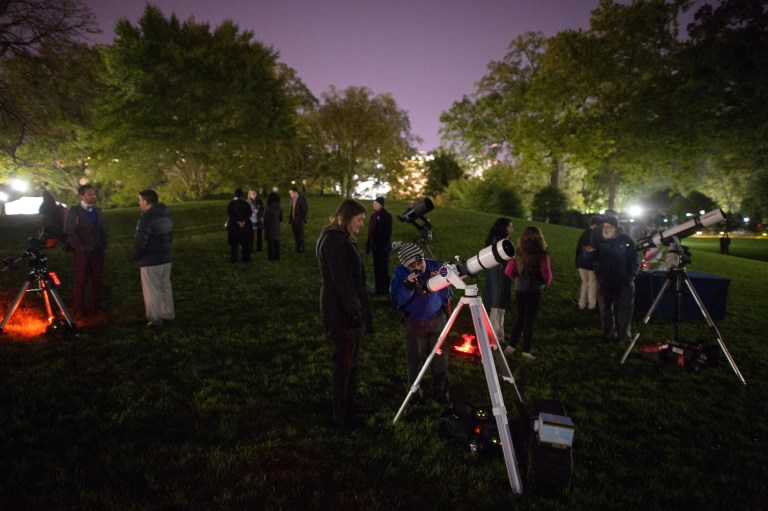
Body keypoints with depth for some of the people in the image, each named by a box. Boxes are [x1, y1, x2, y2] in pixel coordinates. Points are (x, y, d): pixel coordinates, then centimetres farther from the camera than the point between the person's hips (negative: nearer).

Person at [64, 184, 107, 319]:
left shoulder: (97, 211, 12)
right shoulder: (74, 211, -4)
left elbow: (103, 231, 16)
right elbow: (69, 232, -9)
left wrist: (103, 247, 6)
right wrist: (79, 248, -14)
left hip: (97, 251, 4)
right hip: (82, 252, -4)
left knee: (97, 279, 6)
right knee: (81, 280, 2)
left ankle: (97, 307, 13)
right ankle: (80, 309, 10)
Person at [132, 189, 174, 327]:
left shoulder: (147, 218, -19)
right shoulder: (165, 216, 9)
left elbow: (140, 240, -23)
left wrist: (135, 255, -7)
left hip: (150, 261, -8)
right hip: (165, 258, 8)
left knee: (152, 291, 1)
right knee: (165, 288, 16)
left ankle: (155, 319, 6)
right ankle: (168, 314, 26)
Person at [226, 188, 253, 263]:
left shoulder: (230, 204, 0)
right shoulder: (245, 203, 1)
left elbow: (230, 214, -13)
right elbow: (249, 213, -12)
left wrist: (237, 221, -17)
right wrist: (244, 221, -18)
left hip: (233, 225, 0)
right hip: (245, 226, 0)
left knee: (234, 243, 6)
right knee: (246, 243, 7)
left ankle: (233, 259, 5)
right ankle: (246, 258, 6)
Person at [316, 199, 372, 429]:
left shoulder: (342, 238, 13)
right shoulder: (334, 241, -19)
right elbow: (341, 280, -22)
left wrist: (358, 308, 15)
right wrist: (354, 309, -19)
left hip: (346, 308, 10)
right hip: (342, 311, -9)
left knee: (349, 359, 18)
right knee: (345, 361, 2)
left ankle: (349, 405, 33)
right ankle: (341, 416, 16)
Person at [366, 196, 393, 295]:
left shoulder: (386, 216, -9)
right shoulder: (373, 216, 13)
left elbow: (388, 232, -14)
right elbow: (370, 232, 15)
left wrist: (385, 245, -20)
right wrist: (368, 245, 12)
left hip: (383, 246, -7)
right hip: (375, 246, 7)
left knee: (383, 268, -2)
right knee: (376, 267, 10)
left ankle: (385, 289, 5)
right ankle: (378, 288, 18)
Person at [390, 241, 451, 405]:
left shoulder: (435, 266, -10)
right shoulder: (401, 272, -12)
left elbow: (447, 294, -4)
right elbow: (397, 300, -17)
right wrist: (408, 286, -31)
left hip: (437, 319, 1)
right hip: (414, 322, -1)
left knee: (440, 357, 8)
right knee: (415, 360, 8)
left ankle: (440, 390, 27)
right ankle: (415, 392, 29)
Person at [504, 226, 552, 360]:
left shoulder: (518, 254, -1)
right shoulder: (542, 255, -12)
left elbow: (508, 271, 1)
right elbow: (547, 275, -11)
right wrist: (546, 282, 10)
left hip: (520, 290, 4)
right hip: (535, 291, -3)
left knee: (520, 318, 18)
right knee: (529, 320, 5)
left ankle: (512, 346, 22)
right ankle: (526, 352, 12)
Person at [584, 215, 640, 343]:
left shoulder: (626, 240, -1)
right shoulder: (601, 241, 5)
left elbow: (635, 260, 2)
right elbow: (597, 260, 10)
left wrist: (631, 276, -6)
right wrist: (592, 252, -9)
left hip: (624, 283, -2)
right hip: (605, 282, 2)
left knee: (624, 310, 2)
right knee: (605, 310, 4)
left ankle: (624, 334, 12)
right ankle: (608, 334, 14)